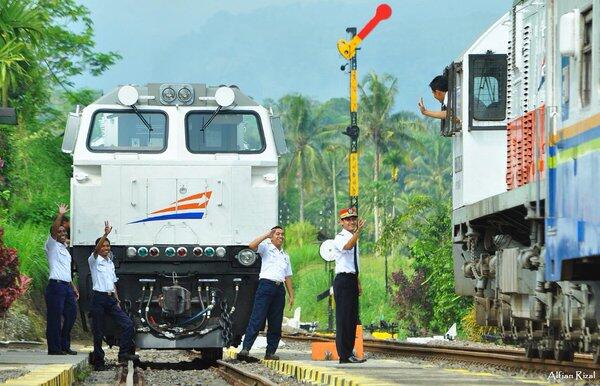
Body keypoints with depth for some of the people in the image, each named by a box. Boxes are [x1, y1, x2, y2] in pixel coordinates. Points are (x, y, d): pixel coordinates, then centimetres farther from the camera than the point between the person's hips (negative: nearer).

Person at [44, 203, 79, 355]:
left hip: (67, 286, 8)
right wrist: (60, 215, -24)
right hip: (55, 286, -8)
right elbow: (53, 230, -18)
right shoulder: (52, 245, 1)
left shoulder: (65, 249, 23)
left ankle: (65, 346, 18)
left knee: (71, 315, 9)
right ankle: (54, 348, -6)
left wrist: (73, 287, 21)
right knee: (54, 318, -7)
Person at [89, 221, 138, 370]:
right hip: (99, 298, -6)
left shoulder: (110, 263, 20)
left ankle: (124, 353, -4)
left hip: (111, 299, 6)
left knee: (128, 324, -5)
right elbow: (96, 249, -21)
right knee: (98, 332, -3)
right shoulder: (94, 260, 0)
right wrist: (106, 234, -33)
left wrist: (117, 300, 11)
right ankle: (98, 362, 4)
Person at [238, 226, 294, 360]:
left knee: (276, 323, 3)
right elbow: (252, 246, -13)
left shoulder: (285, 256, 25)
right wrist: (266, 235, -10)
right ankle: (246, 348, -19)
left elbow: (288, 277, 23)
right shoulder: (266, 248, 8)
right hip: (266, 285, -6)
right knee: (257, 319, -14)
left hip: (279, 289, 6)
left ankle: (270, 352, 5)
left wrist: (291, 295, 16)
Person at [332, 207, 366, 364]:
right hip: (343, 280, -9)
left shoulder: (354, 238, 18)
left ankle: (349, 353, 16)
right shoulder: (340, 238, -8)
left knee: (352, 319, 11)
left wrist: (358, 283, 22)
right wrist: (358, 231, -45)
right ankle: (344, 355, -11)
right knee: (344, 318, -10)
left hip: (352, 280, 9)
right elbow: (347, 247, -33)